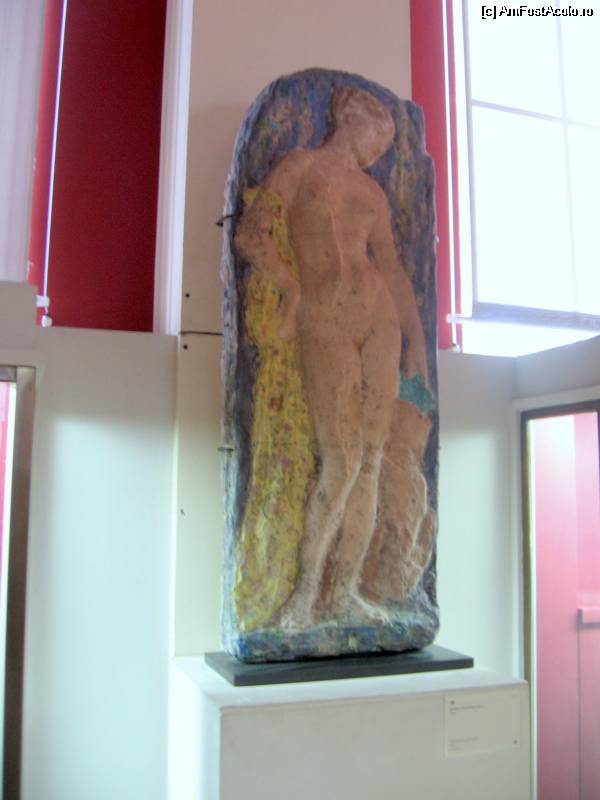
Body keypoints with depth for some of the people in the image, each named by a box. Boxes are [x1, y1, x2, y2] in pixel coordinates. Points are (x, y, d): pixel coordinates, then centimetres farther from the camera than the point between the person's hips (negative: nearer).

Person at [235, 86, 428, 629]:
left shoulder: (373, 193, 23)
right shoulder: (302, 164, 9)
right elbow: (250, 233, -2)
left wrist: (416, 337, 16)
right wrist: (288, 283, -18)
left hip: (379, 318, 5)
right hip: (323, 320, -5)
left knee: (371, 461, 0)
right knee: (341, 464, -12)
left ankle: (346, 595, 10)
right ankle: (307, 589, 5)